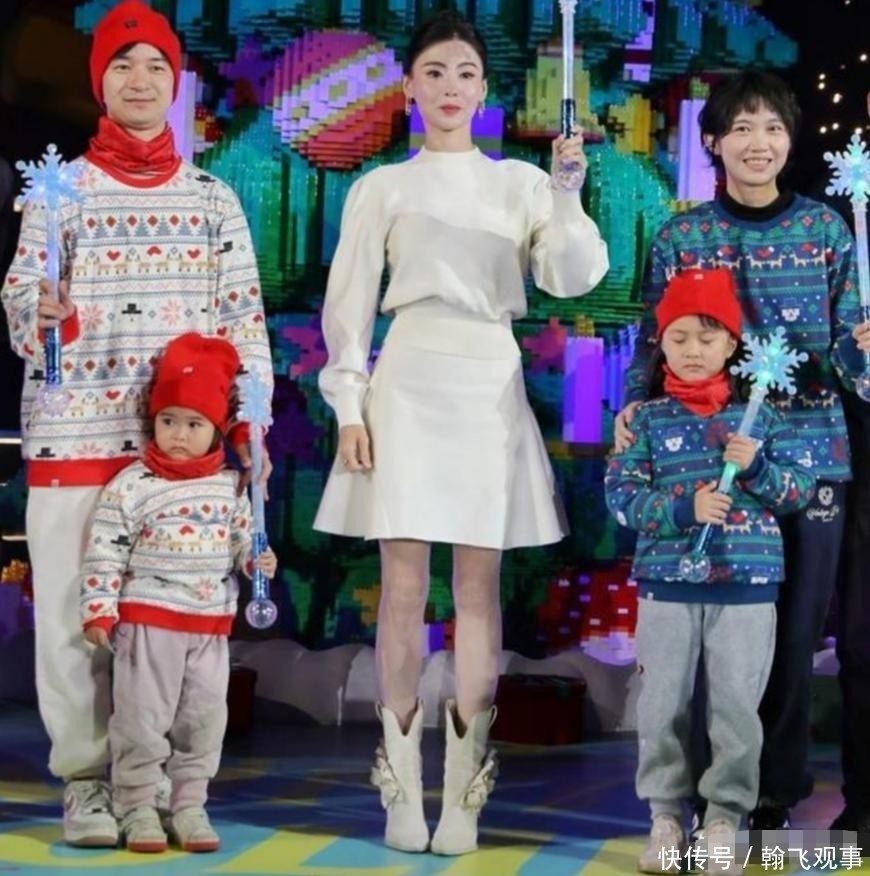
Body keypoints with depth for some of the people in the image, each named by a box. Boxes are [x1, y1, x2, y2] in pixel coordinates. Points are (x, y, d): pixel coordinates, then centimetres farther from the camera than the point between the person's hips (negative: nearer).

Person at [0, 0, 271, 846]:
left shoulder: (213, 198, 12)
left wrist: (250, 424, 0)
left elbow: (244, 318, 9)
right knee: (75, 606, -3)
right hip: (78, 430, -1)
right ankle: (85, 781, 5)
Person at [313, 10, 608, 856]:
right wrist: (348, 409, -5)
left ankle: (463, 791, 3)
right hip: (409, 383, -1)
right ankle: (402, 789, 2)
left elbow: (573, 277, -2)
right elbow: (349, 305, 4)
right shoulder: (381, 188, 7)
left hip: (491, 388, 1)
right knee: (403, 586, -4)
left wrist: (569, 187, -15)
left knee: (478, 587, 0)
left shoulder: (521, 184, 11)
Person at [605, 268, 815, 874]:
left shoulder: (761, 414, 6)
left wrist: (757, 467, -15)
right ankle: (666, 815, 18)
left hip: (747, 584, 0)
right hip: (667, 583, 0)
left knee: (738, 707, 1)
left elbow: (802, 486, 3)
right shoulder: (648, 418, 3)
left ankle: (725, 819, 13)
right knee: (664, 705, 5)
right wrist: (684, 508, -19)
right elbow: (622, 495, -5)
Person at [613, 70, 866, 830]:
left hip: (809, 452, 1)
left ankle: (777, 786, 19)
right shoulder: (681, 238, 4)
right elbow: (654, 345, 6)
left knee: (794, 627, 5)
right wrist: (634, 408, -11)